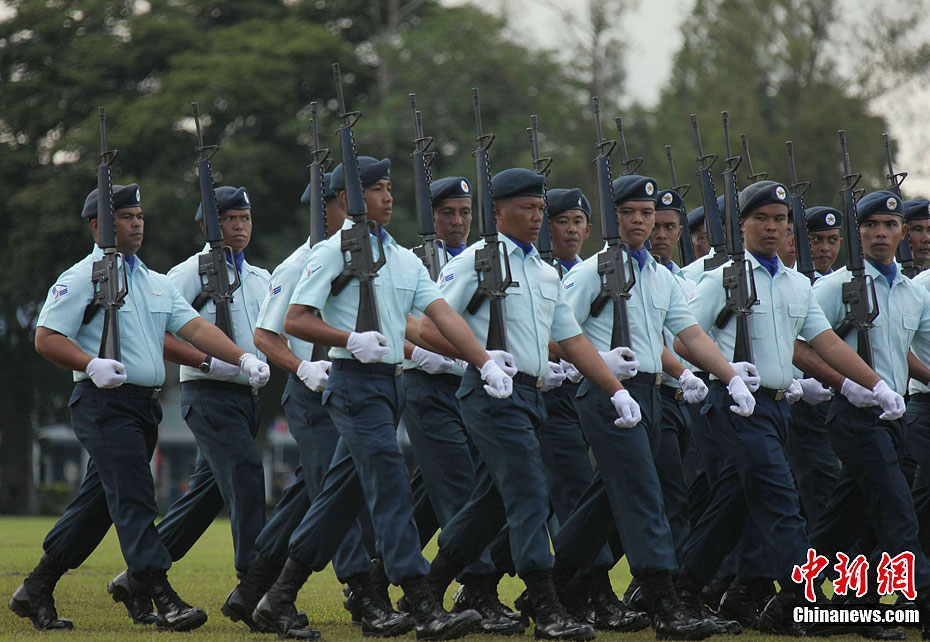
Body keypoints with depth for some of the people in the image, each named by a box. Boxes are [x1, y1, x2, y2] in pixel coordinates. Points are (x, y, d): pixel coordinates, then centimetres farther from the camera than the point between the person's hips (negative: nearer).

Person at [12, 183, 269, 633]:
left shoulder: (156, 282, 19)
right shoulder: (80, 279, -3)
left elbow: (194, 327, 10)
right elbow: (46, 338, -8)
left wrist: (243, 358, -6)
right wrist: (91, 364, -24)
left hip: (145, 405, 8)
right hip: (104, 404, -8)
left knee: (98, 502, 11)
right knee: (134, 497, -14)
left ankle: (36, 591, 20)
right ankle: (163, 599, -20)